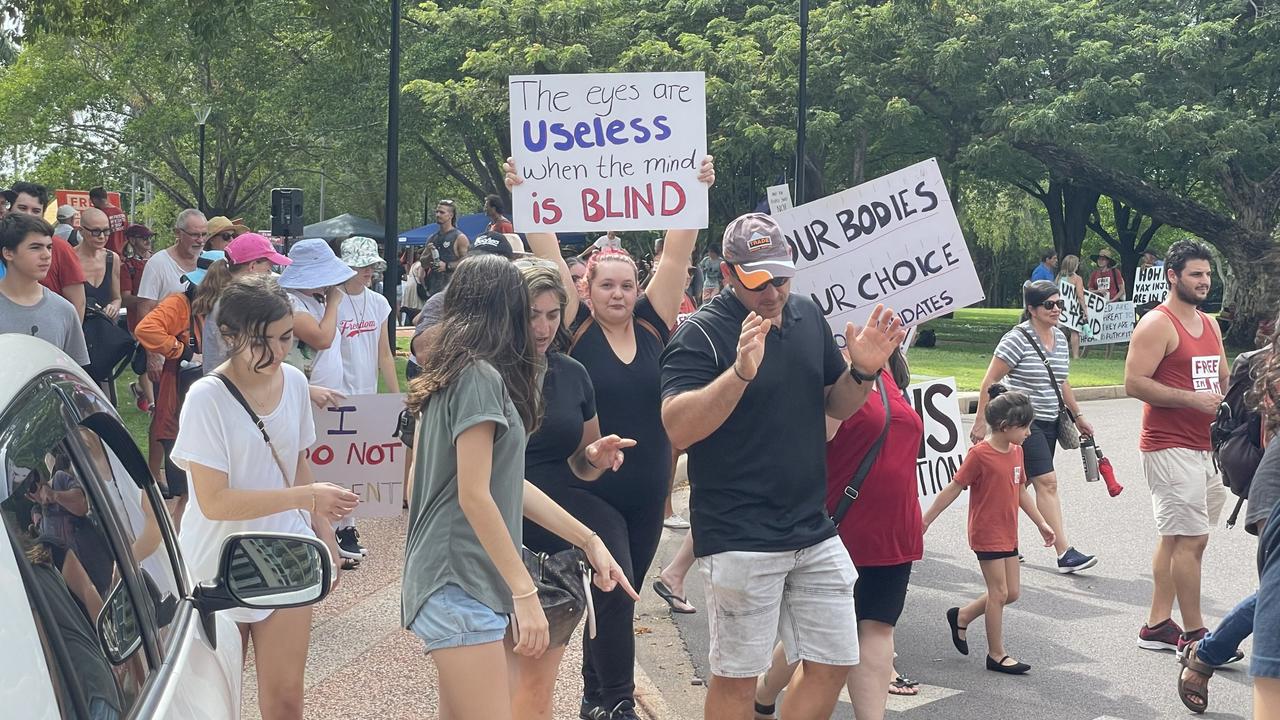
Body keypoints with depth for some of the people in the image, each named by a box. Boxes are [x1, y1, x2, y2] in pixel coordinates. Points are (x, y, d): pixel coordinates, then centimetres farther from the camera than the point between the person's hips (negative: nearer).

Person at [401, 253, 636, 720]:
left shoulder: (454, 374, 15)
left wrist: (589, 540, 13)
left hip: (464, 580, 10)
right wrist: (525, 592, -17)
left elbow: (508, 484, 14)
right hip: (462, 583, -10)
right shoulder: (480, 377, -13)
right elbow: (475, 495, -18)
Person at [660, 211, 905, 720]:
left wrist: (863, 371, -4)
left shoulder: (807, 315, 8)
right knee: (738, 677, 3)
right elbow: (678, 429, -23)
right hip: (740, 540, -6)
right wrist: (740, 372, -35)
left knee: (834, 664, 11)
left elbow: (837, 406, 18)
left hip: (814, 530, 6)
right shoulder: (702, 334, -11)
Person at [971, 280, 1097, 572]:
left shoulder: (1060, 337, 11)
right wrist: (980, 422, -13)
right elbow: (989, 381, -11)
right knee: (1047, 482, -13)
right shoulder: (1018, 338, -13)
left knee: (1021, 484, 11)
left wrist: (1078, 415, 20)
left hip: (1049, 422, 8)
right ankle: (1065, 553, -14)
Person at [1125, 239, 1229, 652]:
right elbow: (1134, 384, -18)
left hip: (1204, 446, 9)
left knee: (1176, 538, 11)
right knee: (1191, 538, -8)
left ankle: (1157, 626, 18)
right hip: (1170, 447, -9)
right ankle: (1194, 634, -1)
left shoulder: (1209, 325, 17)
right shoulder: (1157, 325, -11)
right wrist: (1193, 398, -20)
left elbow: (1223, 379, 27)